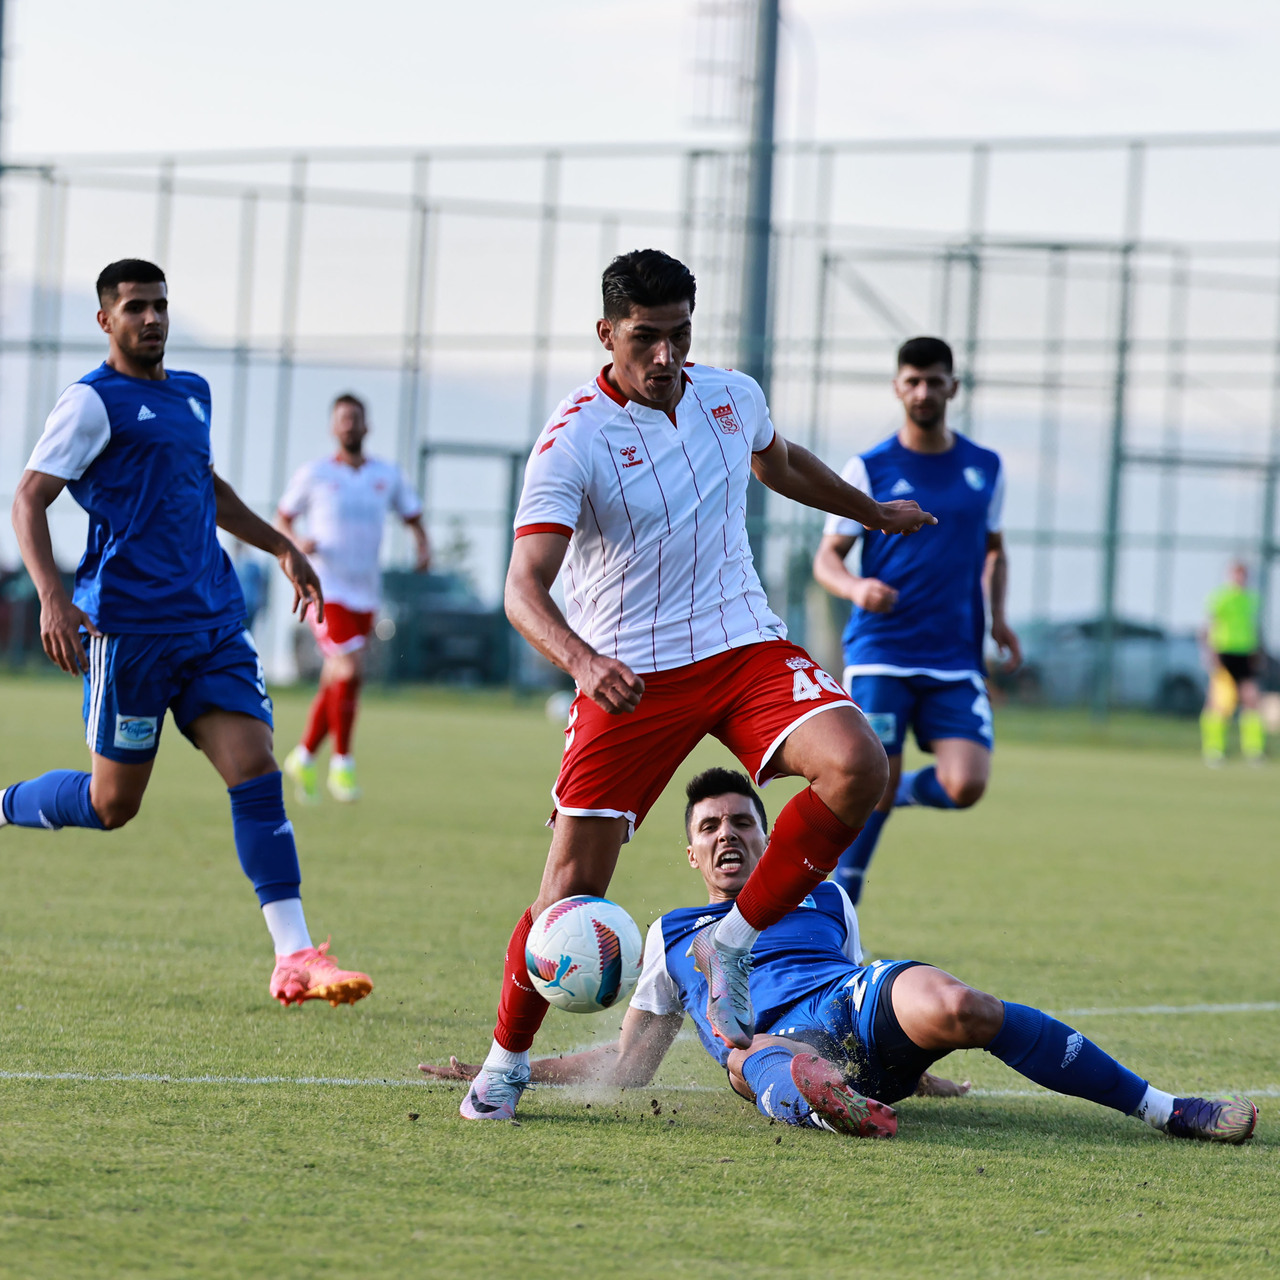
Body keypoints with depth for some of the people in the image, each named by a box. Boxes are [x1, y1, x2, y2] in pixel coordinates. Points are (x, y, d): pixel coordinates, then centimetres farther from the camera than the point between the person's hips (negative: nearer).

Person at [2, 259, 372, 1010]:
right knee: (112, 804, 0)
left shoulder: (193, 394, 17)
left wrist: (282, 548, 30)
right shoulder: (94, 402, -6)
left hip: (214, 623, 6)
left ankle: (296, 957, -13)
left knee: (256, 766, -9)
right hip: (129, 629, -6)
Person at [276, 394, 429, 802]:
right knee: (351, 670, -20)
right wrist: (296, 542, -13)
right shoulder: (315, 474, -1)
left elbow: (413, 519, 16)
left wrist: (423, 550, -5)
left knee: (336, 684, 11)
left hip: (365, 596, 5)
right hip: (326, 591, -5)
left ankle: (304, 757, 30)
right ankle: (342, 764, -10)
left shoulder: (387, 475, 7)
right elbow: (282, 519, 8)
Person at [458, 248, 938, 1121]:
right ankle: (506, 1065, 16)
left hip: (745, 648, 4)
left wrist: (874, 512, 43)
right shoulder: (573, 442, -14)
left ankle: (731, 944, -8)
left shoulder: (732, 398, 4)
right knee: (573, 891, -7)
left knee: (857, 765, -24)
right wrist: (583, 662, -43)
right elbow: (524, 589, -24)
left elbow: (780, 463, 29)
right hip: (629, 677, -4)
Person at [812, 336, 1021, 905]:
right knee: (874, 792, -8)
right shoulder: (868, 469, 1)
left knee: (965, 786, -15)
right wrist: (855, 588, -21)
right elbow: (827, 558, 1)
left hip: (956, 661, 3)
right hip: (880, 655, -3)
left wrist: (997, 616, 8)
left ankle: (898, 790, 19)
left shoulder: (985, 468, 10)